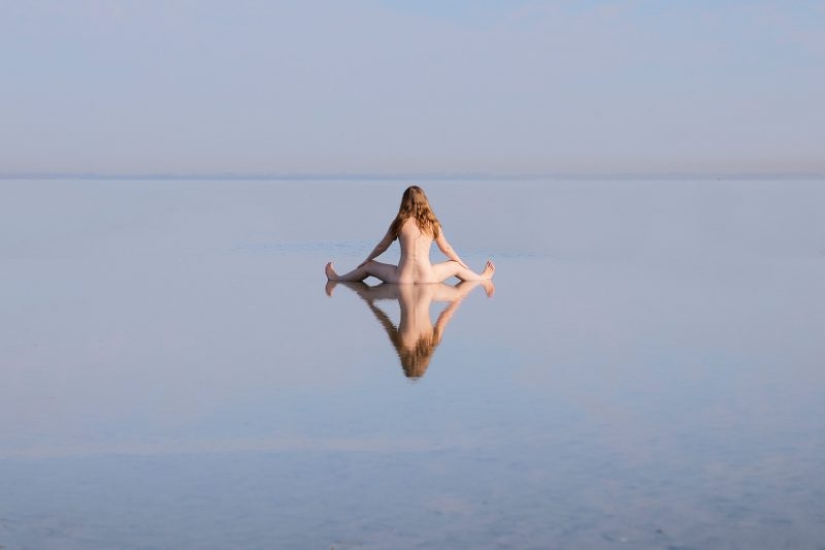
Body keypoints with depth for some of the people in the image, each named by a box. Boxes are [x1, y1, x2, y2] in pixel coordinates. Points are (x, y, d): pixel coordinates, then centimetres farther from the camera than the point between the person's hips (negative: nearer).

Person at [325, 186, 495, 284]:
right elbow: (445, 248, 18)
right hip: (426, 279, 1)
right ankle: (483, 278, 44)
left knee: (369, 266, 24)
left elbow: (382, 247, 15)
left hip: (402, 279, -1)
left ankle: (337, 279, 33)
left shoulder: (399, 223, 3)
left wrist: (364, 261, 32)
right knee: (455, 266, 28)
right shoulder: (432, 223, 6)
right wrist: (465, 266, 34)